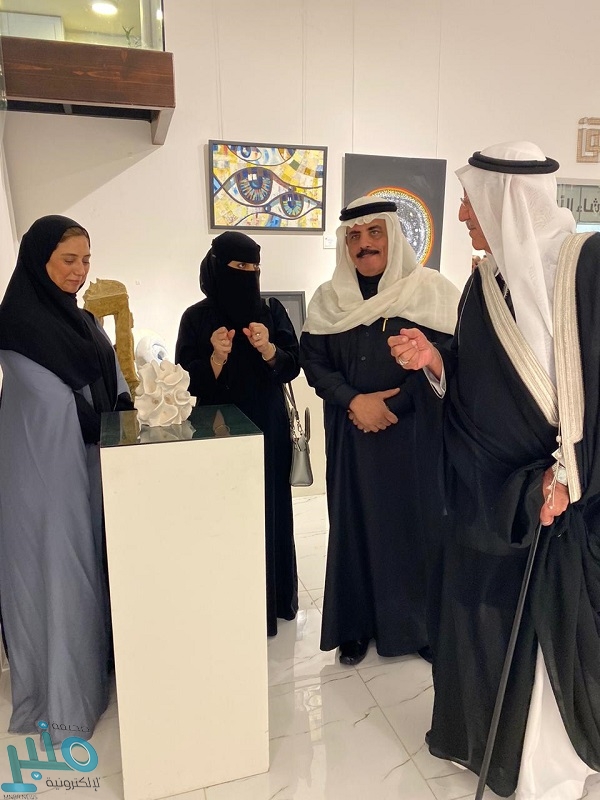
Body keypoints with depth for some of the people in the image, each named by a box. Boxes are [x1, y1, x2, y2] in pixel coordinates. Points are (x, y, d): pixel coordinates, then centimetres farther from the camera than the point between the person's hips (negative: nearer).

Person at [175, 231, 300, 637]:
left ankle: (274, 598, 27)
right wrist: (216, 357, -23)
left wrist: (268, 348, -21)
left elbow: (292, 366, -2)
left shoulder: (272, 310, 2)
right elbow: (187, 382, -6)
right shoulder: (197, 317, -4)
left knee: (270, 510, 9)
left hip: (268, 430, 2)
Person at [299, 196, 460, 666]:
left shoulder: (430, 290, -2)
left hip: (414, 432, -2)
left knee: (414, 522, 5)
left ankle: (421, 625, 25)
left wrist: (393, 405, -14)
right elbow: (313, 359, 1)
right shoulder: (329, 298, 7)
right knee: (355, 524, 8)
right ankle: (357, 625, 24)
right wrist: (354, 401, -14)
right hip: (352, 433, 2)